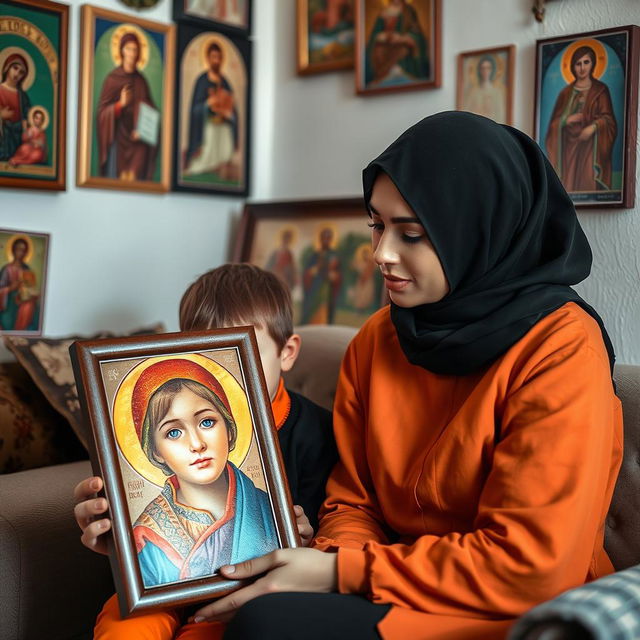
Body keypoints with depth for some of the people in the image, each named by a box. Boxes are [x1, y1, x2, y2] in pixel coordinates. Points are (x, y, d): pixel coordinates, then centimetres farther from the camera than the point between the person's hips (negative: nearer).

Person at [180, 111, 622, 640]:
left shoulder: (562, 349, -14)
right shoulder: (377, 339, 5)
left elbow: (530, 566, -18)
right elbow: (353, 501, 10)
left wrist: (342, 573, -18)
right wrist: (328, 558, -14)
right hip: (392, 596, 6)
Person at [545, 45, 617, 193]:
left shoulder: (600, 90, 6)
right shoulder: (566, 92, 13)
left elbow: (608, 118, -2)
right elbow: (554, 122, 11)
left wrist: (593, 127, -20)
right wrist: (567, 120, -9)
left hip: (591, 147, -2)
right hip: (569, 147, 2)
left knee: (589, 184, -12)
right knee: (569, 185, -6)